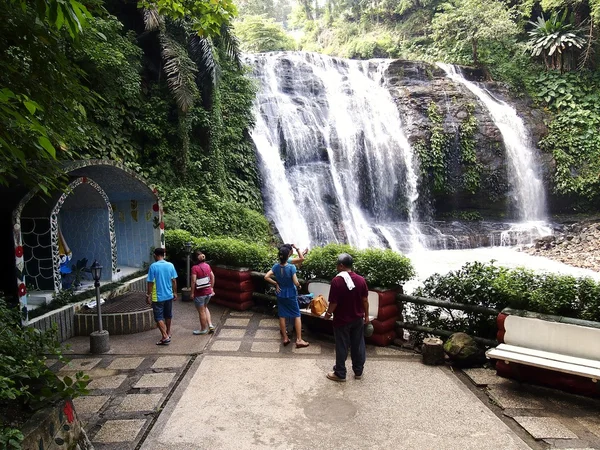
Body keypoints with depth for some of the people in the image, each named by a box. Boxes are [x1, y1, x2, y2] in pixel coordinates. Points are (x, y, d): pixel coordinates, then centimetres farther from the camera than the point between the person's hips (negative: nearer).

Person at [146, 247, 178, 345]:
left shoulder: (153, 266, -13)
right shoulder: (170, 265, -1)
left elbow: (151, 282, -13)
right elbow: (174, 281, 3)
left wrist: (148, 295, -5)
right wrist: (175, 292, 13)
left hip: (158, 297, -5)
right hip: (169, 295, 5)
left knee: (159, 318, 1)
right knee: (168, 315, 20)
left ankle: (165, 337, -6)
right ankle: (168, 333, 34)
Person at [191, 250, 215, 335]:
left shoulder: (195, 268, -17)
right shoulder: (207, 266, 3)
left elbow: (193, 281, -19)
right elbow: (212, 277, 10)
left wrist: (192, 292, -10)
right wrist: (211, 288, 19)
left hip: (199, 293, -7)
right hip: (208, 292, 7)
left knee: (201, 312, 9)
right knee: (205, 307, 27)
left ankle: (203, 329, 23)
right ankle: (210, 325, 18)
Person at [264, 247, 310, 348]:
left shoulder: (276, 266, -9)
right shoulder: (291, 267, -22)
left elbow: (266, 277, -10)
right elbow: (296, 283, -22)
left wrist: (276, 284, 0)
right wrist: (299, 284, 0)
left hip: (280, 294, 4)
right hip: (291, 295, -4)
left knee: (282, 316, 14)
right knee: (297, 316, 7)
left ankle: (285, 338, 23)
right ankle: (299, 340, 7)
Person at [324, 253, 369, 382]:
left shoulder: (336, 281, -20)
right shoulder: (360, 279, -6)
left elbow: (333, 302, -17)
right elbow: (365, 300, 1)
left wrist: (328, 313, 1)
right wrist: (366, 315, 13)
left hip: (342, 320, -4)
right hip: (358, 319, 5)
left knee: (342, 347, 8)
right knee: (358, 345, 16)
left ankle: (340, 374, 20)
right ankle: (358, 371, 29)